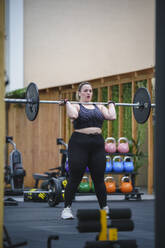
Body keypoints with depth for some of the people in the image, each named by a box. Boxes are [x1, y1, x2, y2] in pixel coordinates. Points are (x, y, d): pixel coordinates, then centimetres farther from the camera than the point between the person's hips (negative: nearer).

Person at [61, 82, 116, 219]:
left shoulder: (99, 107, 14)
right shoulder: (76, 106, 1)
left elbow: (112, 116, -2)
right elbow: (73, 115, -22)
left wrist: (111, 104, 10)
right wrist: (67, 103, -10)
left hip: (97, 145, 4)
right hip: (79, 144, -4)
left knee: (99, 179, 6)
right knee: (75, 178, -1)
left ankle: (104, 208, 14)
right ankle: (67, 208, 7)